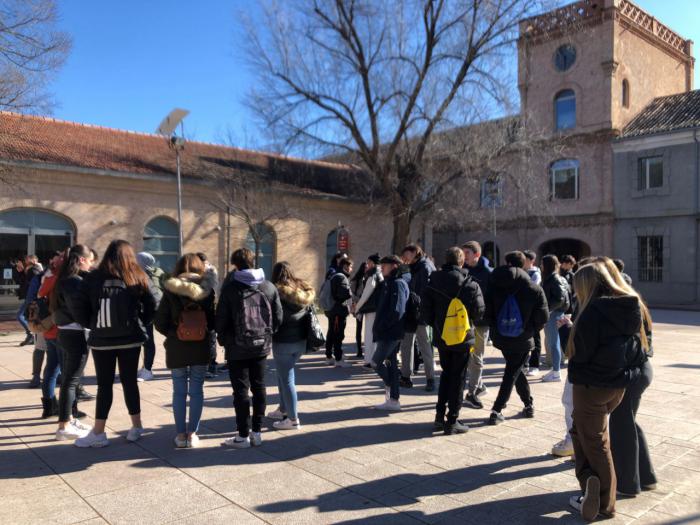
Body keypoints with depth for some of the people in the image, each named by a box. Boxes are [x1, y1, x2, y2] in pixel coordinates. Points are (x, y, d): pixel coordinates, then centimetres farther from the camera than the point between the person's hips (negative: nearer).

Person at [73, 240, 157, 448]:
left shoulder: (93, 278, -4)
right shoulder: (138, 277, -2)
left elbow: (79, 310, -5)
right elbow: (152, 308, -4)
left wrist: (93, 325, 11)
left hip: (101, 340, -1)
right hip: (130, 339, 1)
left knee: (104, 385, 7)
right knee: (130, 382, 12)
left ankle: (98, 433, 11)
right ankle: (136, 427, 19)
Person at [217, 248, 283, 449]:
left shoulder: (231, 288, -11)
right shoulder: (269, 287, 3)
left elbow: (221, 319, -9)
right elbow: (278, 317, 3)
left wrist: (223, 340, 7)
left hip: (237, 348, -4)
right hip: (262, 346, 4)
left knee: (241, 390, 3)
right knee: (259, 387, 12)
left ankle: (243, 435, 9)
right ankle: (257, 432, 19)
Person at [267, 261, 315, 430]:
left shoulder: (277, 292, -13)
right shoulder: (306, 291, 5)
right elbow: (310, 314, 10)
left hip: (283, 342, -7)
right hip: (302, 340, 7)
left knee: (286, 379, 3)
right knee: (283, 374, 23)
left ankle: (293, 420, 8)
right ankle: (283, 409, 33)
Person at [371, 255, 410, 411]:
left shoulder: (398, 284, -13)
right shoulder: (388, 283, 16)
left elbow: (397, 311, -23)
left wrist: (381, 327, -17)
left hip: (391, 333, -9)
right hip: (388, 333, 9)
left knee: (376, 361, -6)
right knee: (390, 363, 11)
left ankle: (390, 387, 12)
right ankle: (393, 400, 17)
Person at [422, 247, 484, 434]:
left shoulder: (433, 282, -2)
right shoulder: (469, 284, -11)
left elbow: (425, 307, -3)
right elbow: (479, 310, -12)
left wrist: (434, 324, 11)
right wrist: (473, 325, 8)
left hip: (441, 336, 4)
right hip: (462, 337, -3)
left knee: (446, 374, 19)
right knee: (458, 378, 5)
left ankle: (440, 416, 19)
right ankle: (452, 421, 8)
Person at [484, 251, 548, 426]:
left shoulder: (495, 286, -6)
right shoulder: (535, 289, -8)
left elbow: (488, 313, -5)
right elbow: (543, 317, -7)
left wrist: (496, 328, 10)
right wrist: (531, 330, 10)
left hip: (501, 338, 2)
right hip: (523, 339, -2)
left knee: (515, 370, 21)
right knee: (512, 373, 4)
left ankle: (529, 404, 31)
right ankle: (496, 411, -2)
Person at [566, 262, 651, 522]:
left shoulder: (593, 312, -21)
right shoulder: (633, 306, 3)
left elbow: (579, 353, -20)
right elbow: (640, 346, 10)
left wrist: (567, 330, -4)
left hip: (592, 385, -7)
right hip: (619, 383, 8)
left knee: (595, 444, 8)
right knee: (580, 429, 21)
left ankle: (605, 504, 16)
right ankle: (593, 488, 15)